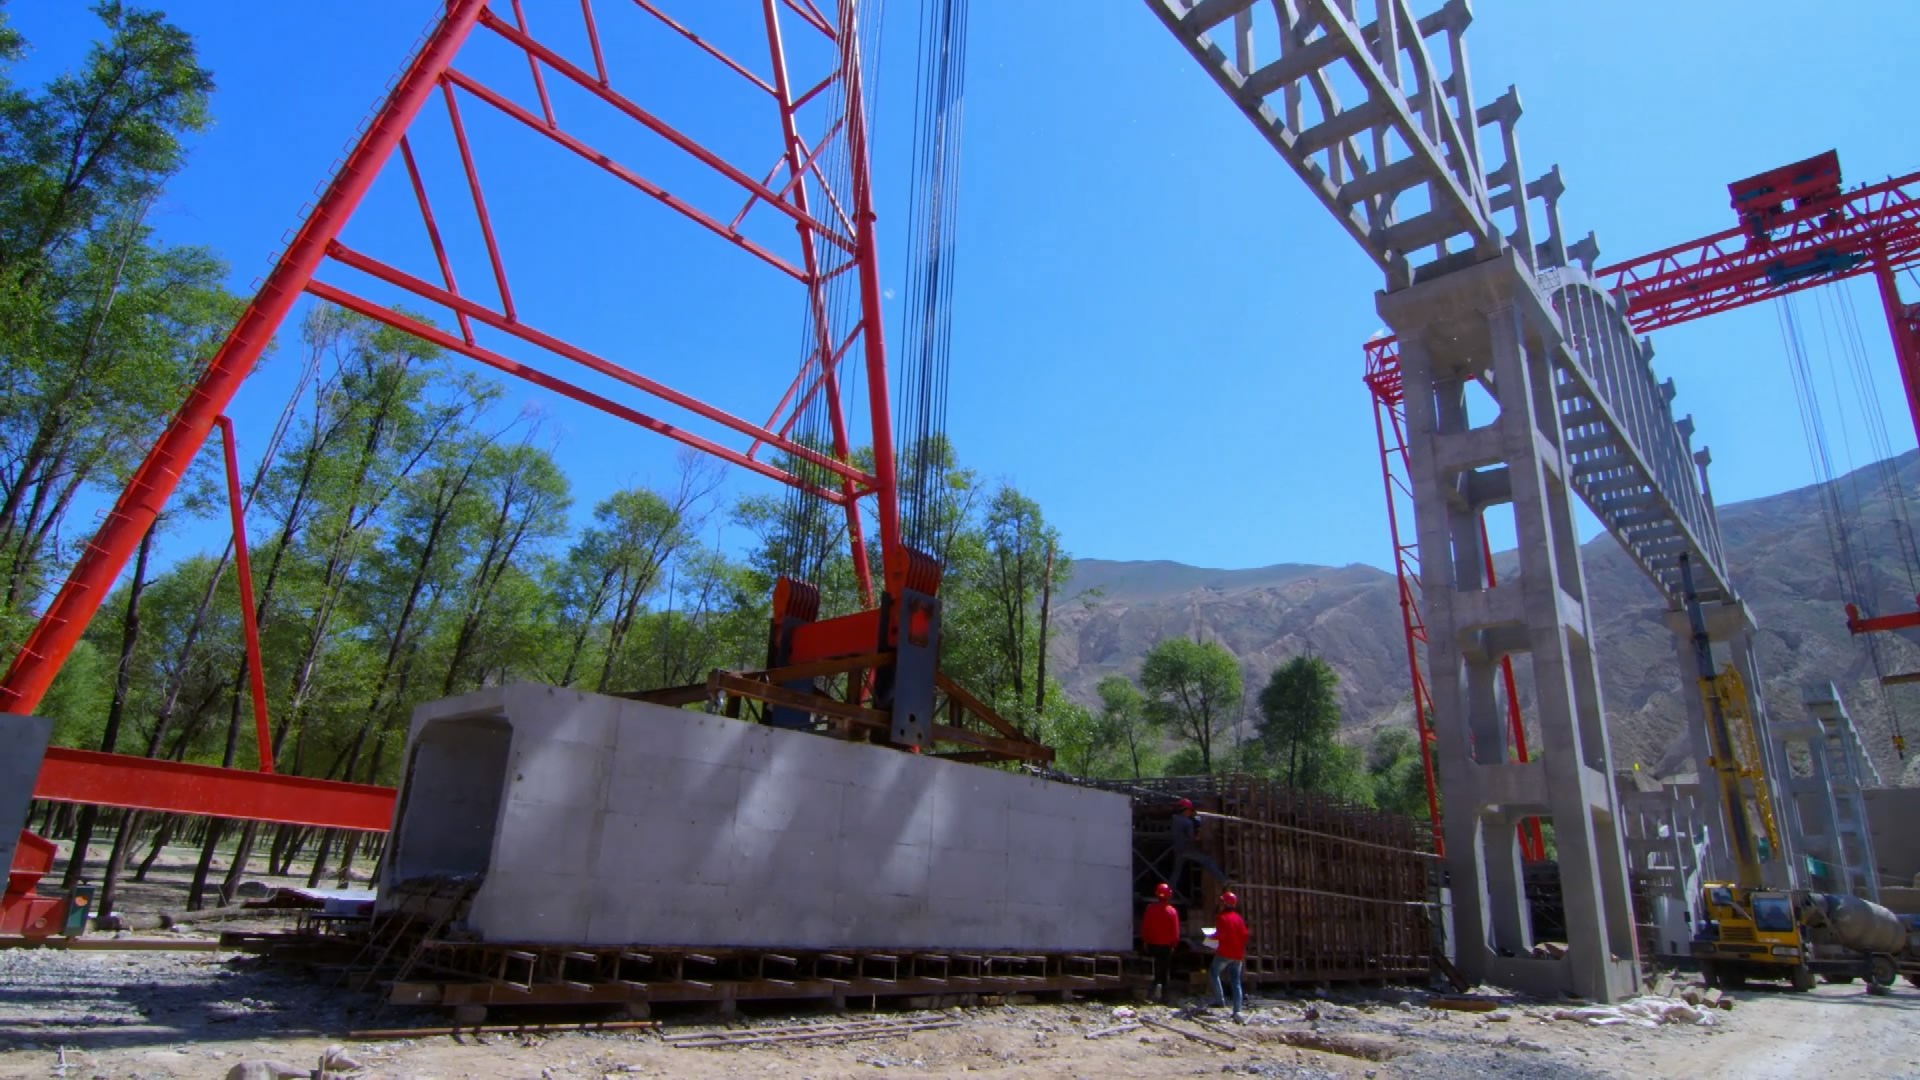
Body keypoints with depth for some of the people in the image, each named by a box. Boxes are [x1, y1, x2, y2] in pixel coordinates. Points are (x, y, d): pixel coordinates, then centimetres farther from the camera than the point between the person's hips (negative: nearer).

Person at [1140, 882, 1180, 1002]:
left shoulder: (1150, 909, -7)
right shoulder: (1172, 911, -11)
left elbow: (1144, 926, -2)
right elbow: (1175, 930, -8)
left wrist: (1145, 941, 8)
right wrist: (1174, 944, 5)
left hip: (1153, 944, 1)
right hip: (1166, 945, -1)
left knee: (1156, 967, 15)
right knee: (1165, 969, 9)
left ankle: (1157, 983, -9)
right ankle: (1163, 995, 11)